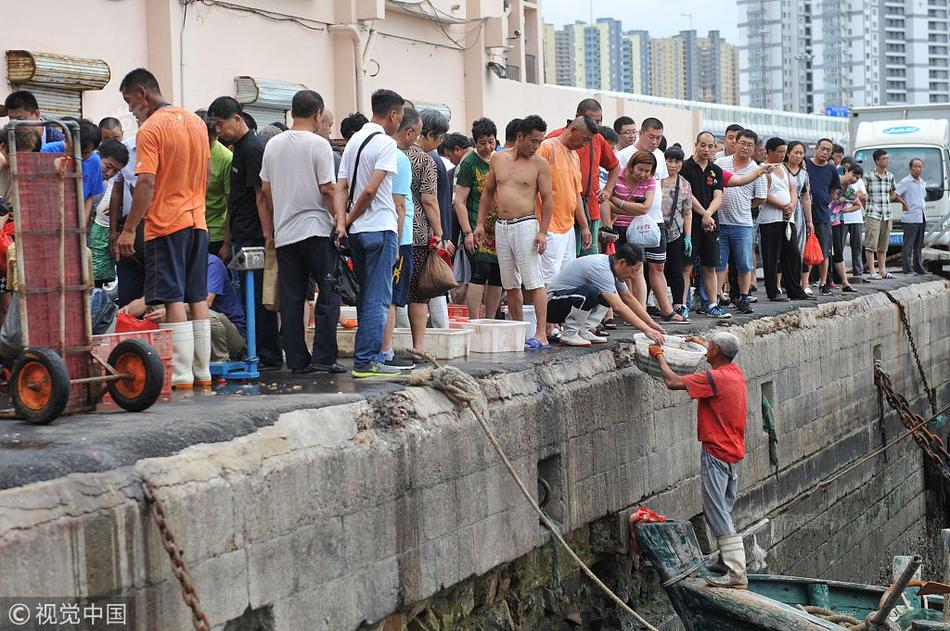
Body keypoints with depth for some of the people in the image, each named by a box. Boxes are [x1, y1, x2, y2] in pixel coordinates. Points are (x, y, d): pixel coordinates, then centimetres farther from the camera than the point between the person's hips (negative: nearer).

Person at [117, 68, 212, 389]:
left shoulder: (150, 129, -11)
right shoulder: (196, 122, 12)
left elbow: (146, 184, -18)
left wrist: (129, 229, -15)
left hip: (166, 223, -7)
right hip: (197, 221, 7)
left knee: (173, 300, -6)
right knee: (197, 298, 9)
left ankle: (181, 377, -8)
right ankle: (202, 373, 11)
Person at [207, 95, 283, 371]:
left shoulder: (252, 149, -12)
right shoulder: (239, 147, 19)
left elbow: (262, 195, -17)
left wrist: (267, 236, -21)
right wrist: (230, 239, 22)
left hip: (253, 237, -10)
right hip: (243, 236, 10)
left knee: (257, 298, -6)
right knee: (251, 296, 12)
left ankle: (268, 357, -2)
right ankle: (256, 352, 17)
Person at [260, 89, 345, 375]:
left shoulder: (273, 145, 9)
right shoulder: (319, 144, -7)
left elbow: (265, 188, 13)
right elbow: (328, 189, -11)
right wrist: (340, 219, -4)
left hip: (284, 233, 5)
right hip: (316, 229, -5)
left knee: (291, 298, 6)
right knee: (328, 294, 2)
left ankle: (297, 360, 7)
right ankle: (323, 357, -4)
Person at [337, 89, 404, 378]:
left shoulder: (354, 141, 14)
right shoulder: (386, 143, -10)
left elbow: (341, 187, 8)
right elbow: (371, 189, -18)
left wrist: (344, 220, 3)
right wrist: (351, 218, -6)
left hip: (356, 231, 8)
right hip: (380, 228, -8)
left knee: (366, 296, 14)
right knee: (378, 298, -5)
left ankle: (366, 357, 18)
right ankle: (367, 360, -6)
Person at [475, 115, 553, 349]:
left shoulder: (540, 164, -2)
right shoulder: (498, 159, 10)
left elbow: (547, 199, -3)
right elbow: (488, 192, 17)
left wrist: (543, 232, -12)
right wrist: (480, 223, 10)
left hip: (526, 225, -5)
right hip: (501, 226, 5)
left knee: (534, 282, -8)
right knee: (510, 283, 8)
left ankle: (541, 334, -9)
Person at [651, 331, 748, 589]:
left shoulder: (715, 379, -19)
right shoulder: (735, 372, 8)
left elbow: (673, 382, -20)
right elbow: (723, 355, 33)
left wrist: (659, 355, -4)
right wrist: (702, 342, 46)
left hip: (716, 453, -9)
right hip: (734, 453, 9)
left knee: (716, 512, -8)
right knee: (724, 512, 15)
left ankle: (737, 573, -13)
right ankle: (734, 568, 17)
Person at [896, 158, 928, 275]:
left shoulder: (922, 183, 16)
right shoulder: (905, 182, -8)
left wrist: (923, 207, 16)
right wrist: (904, 203, -9)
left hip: (922, 218, 8)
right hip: (910, 218, -8)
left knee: (919, 245, 12)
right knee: (908, 244, -6)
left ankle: (918, 267, 18)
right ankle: (907, 268, -5)